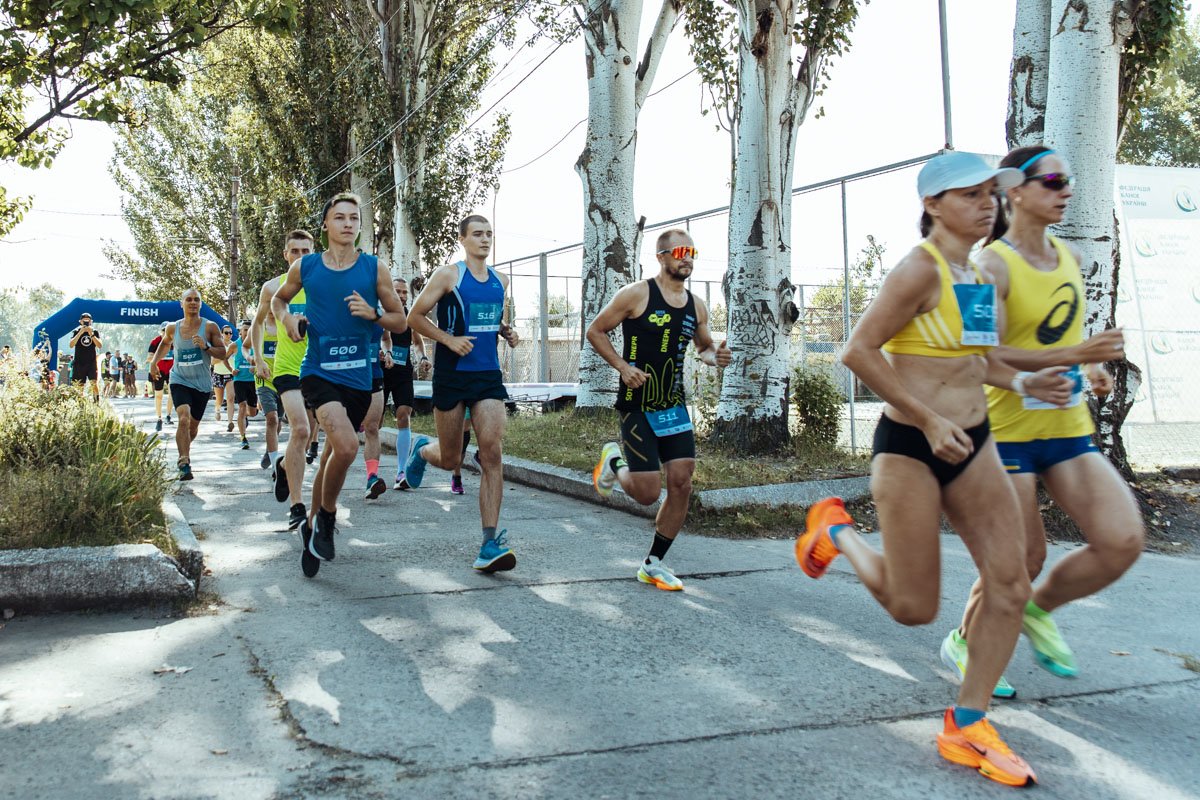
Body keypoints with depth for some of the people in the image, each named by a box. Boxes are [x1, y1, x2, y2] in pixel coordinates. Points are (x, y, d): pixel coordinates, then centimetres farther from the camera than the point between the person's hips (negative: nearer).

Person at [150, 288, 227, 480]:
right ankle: (184, 464, -23)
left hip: (202, 384, 1)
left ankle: (184, 451, 42)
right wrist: (155, 361, 17)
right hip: (180, 380, -1)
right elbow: (165, 343, 24)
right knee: (184, 419, -22)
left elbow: (222, 353, -6)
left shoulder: (210, 327, -5)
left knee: (193, 425, 12)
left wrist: (206, 346, -22)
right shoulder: (172, 328, 2)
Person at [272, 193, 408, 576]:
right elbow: (278, 299, 21)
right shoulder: (305, 267, 3)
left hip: (358, 376, 2)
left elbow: (400, 322, 6)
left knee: (334, 453, 13)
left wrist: (373, 314, -14)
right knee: (346, 446, -25)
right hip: (319, 371, -2)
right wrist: (287, 319, -1)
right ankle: (326, 516, 1)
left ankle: (312, 526, 35)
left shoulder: (374, 268, 2)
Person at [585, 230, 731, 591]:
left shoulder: (697, 306, 7)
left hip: (674, 407, 5)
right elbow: (595, 331, -2)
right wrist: (623, 367, -15)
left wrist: (715, 356, -2)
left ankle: (653, 564, 13)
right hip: (637, 408, -5)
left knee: (681, 484, -3)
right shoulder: (637, 294, -9)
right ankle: (613, 462, 28)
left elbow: (703, 347, 23)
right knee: (647, 492, -8)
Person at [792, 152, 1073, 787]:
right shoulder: (921, 269, -15)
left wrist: (1023, 381, 6)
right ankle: (835, 531, 29)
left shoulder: (982, 274, 10)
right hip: (909, 448, -8)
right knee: (914, 609, 1)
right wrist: (929, 420, -19)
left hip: (973, 445, 8)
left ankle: (967, 726, 14)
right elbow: (859, 351, -19)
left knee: (1010, 584, 0)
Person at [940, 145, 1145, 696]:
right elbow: (985, 354, -22)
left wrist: (1092, 367, 6)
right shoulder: (992, 265, -13)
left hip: (1068, 428, 7)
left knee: (1124, 541, -4)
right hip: (1007, 430, -7)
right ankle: (964, 645, 25)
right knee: (1023, 558, -1)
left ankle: (1038, 609, 23)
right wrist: (1074, 354, -28)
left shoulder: (1068, 257, 11)